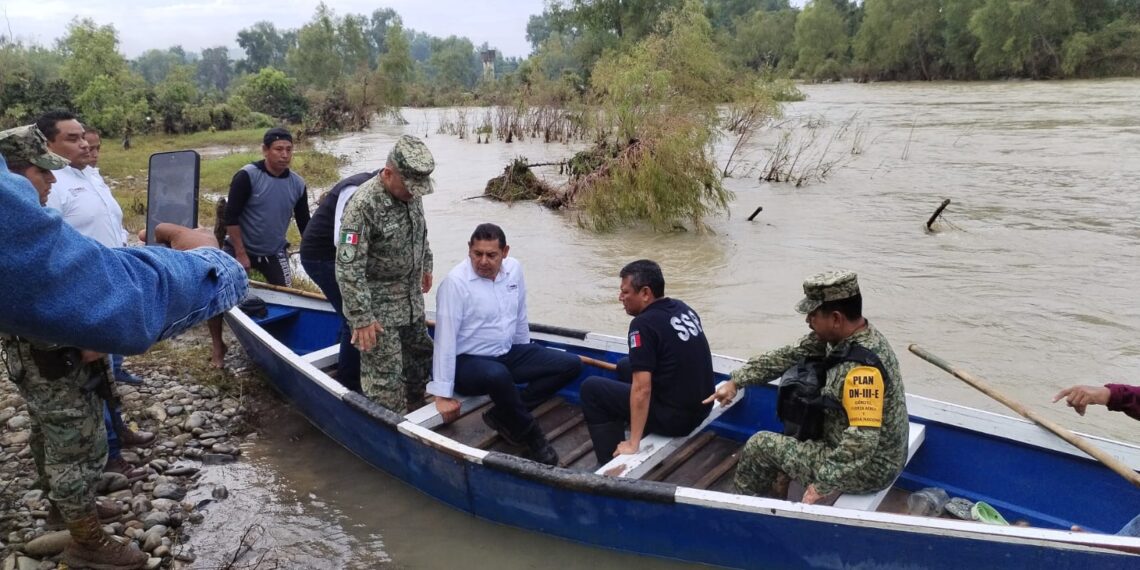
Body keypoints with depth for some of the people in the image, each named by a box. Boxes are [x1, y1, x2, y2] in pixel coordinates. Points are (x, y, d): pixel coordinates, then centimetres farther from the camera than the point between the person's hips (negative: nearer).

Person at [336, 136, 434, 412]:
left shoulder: (410, 192, -2)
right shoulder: (364, 205, -27)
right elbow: (348, 269, -27)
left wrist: (425, 266, 25)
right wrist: (361, 319, -26)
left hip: (411, 300, 8)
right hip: (378, 308, -8)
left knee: (421, 356, 21)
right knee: (385, 375, -1)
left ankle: (413, 413, 42)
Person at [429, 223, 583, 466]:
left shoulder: (514, 268, -2)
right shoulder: (455, 282, -20)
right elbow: (445, 338, -21)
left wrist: (528, 361, 20)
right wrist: (443, 395, -21)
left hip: (508, 353, 7)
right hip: (468, 361, -7)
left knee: (570, 365, -6)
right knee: (498, 375, -41)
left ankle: (503, 416, -7)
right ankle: (529, 433, -12)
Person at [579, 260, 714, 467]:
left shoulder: (643, 324, -19)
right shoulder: (683, 309, 6)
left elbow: (642, 389, -23)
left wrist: (633, 444, -18)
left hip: (675, 416, -8)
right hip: (701, 407, 9)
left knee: (591, 388, 3)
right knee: (625, 366, 24)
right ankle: (620, 435, 31)